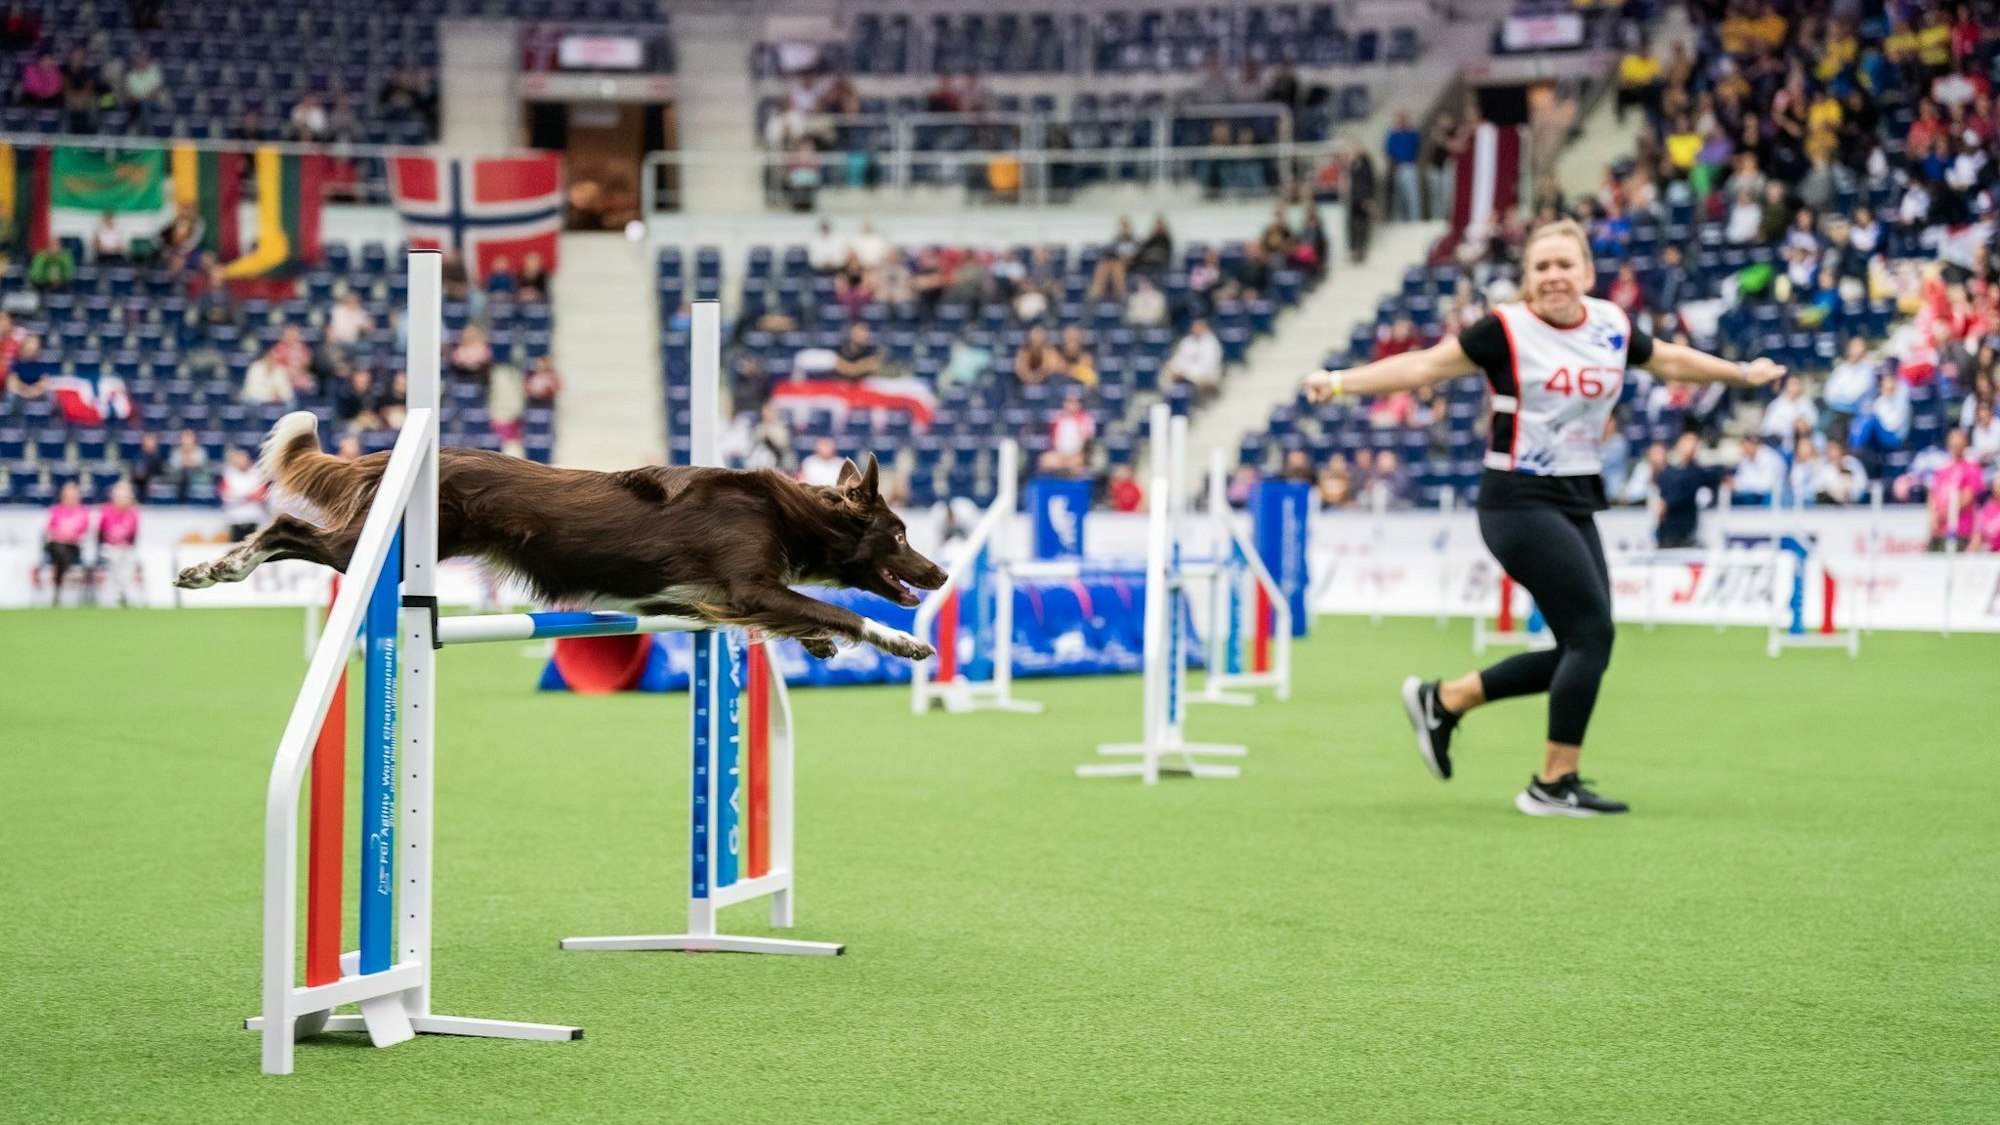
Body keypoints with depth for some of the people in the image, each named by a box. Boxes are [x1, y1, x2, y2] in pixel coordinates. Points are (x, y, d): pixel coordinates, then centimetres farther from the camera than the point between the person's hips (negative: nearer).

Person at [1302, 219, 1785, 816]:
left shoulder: (1612, 326, 7)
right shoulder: (1506, 330, -10)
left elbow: (1669, 361, 25)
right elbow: (1424, 365, -12)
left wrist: (1742, 373, 35)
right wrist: (1341, 382, -23)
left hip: (1577, 503, 7)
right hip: (1520, 502, -7)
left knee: (1580, 651, 6)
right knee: (1592, 634, -13)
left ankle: (1442, 700, 22)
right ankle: (1554, 785, -3)